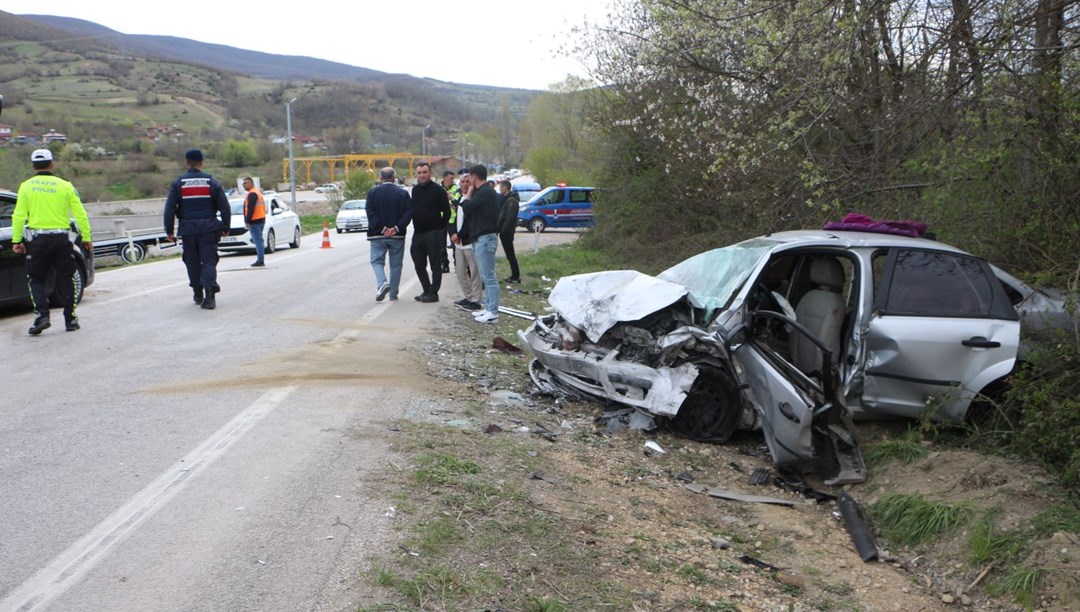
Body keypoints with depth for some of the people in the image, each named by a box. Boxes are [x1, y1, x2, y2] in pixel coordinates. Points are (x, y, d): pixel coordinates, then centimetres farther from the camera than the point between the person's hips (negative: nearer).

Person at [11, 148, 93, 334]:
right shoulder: (65, 186, 1)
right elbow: (80, 214, 0)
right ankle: (70, 319, 11)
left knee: (36, 280, 10)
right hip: (61, 238, 1)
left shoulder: (26, 186, 0)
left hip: (36, 239, -1)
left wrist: (16, 240, 0)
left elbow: (19, 216, -4)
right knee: (65, 279, 10)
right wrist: (87, 238, 6)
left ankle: (42, 315, -6)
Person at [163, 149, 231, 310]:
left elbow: (169, 209, -1)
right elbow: (224, 206, 2)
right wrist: (226, 227, 11)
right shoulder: (212, 181, 2)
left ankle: (198, 295, 20)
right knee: (209, 261, -3)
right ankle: (210, 295, -19)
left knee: (192, 262, 13)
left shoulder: (178, 183, 1)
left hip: (188, 229, 1)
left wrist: (169, 231, 5)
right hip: (208, 228, 0)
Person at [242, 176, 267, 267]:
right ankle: (260, 260, 15)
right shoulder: (258, 192, 20)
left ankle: (260, 261, -12)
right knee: (259, 241, 12)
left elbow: (250, 209, -19)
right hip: (261, 219, 11)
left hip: (255, 222, -11)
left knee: (258, 241, -11)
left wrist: (247, 221, -18)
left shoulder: (252, 194, -13)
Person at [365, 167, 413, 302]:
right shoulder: (403, 193, 1)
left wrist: (382, 229, -11)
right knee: (396, 264, 10)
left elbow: (370, 213, -9)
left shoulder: (373, 192, -1)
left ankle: (382, 283, -16)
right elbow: (408, 213, -9)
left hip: (377, 235, -1)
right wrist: (396, 228, -15)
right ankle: (393, 294, 13)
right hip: (397, 236, 1)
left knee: (377, 261, 10)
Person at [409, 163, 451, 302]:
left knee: (435, 265, -1)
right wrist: (416, 225, 12)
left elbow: (447, 212, -7)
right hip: (418, 233, 7)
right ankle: (427, 290, 21)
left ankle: (433, 293, 3)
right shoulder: (415, 189, 12)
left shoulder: (438, 190, -8)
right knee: (419, 264, 10)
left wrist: (439, 228, -3)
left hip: (433, 234, -7)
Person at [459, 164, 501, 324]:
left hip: (485, 238, -11)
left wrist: (467, 195, -3)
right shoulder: (484, 191, 18)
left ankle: (493, 313, -8)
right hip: (481, 238, 11)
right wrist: (467, 195, 12)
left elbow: (467, 208, -18)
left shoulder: (485, 192, -14)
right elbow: (471, 209, 18)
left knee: (489, 276, -9)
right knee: (486, 276, 13)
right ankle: (488, 308, 19)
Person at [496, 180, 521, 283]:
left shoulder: (512, 200, -15)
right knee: (510, 254, 12)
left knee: (510, 254, -5)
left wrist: (503, 230, -21)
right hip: (504, 231, 10)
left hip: (507, 232, -10)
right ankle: (515, 275, 17)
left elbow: (509, 217, -22)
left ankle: (516, 276, -1)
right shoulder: (507, 199, 17)